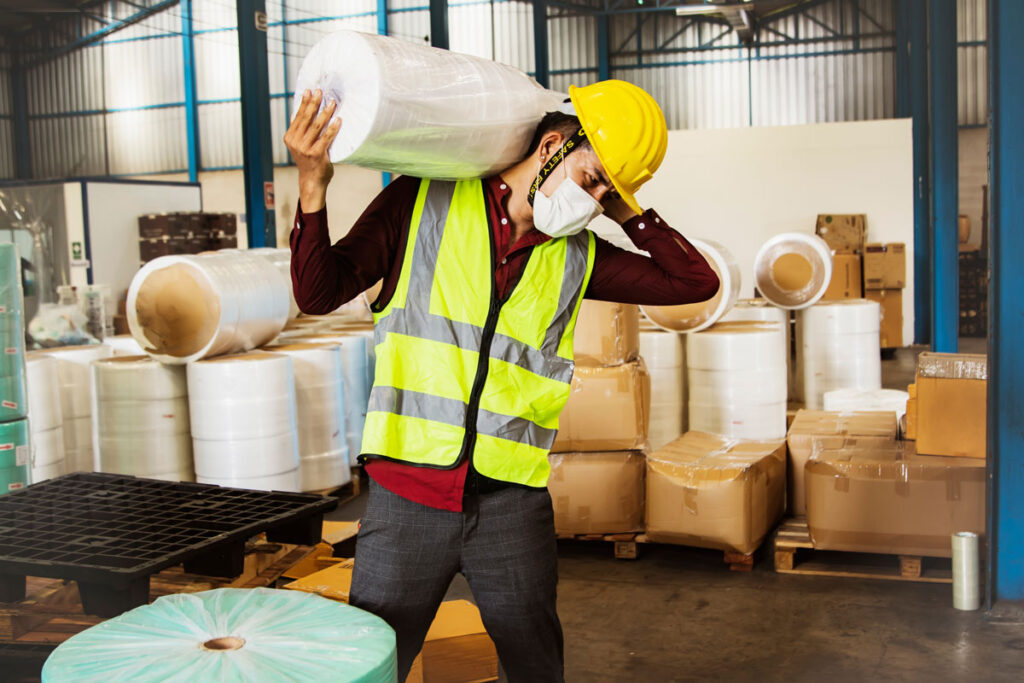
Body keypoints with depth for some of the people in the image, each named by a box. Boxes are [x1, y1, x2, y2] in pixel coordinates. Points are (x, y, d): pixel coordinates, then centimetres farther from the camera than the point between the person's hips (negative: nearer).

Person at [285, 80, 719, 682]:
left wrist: (627, 211, 4)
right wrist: (314, 186, -13)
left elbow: (696, 282, 10)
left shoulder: (577, 257, 7)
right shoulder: (424, 201, 0)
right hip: (408, 493, -2)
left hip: (512, 502, 3)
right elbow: (320, 293, 0)